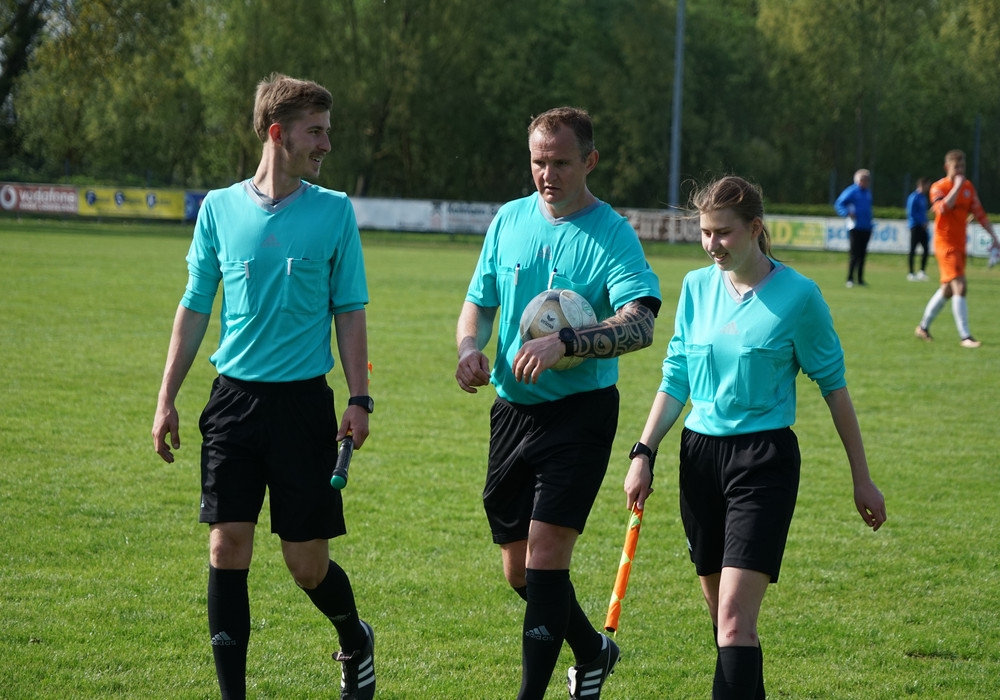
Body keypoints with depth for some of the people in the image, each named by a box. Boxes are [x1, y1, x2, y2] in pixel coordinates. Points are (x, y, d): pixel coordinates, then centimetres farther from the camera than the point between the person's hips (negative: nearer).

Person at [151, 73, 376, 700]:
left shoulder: (334, 211, 2)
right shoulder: (219, 208, 4)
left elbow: (349, 311, 6)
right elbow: (195, 306, 10)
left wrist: (359, 399, -3)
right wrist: (167, 398, 6)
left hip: (304, 401, -1)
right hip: (235, 396, 1)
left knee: (307, 562, 1)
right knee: (227, 546, -7)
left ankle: (355, 641, 31)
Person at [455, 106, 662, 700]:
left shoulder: (613, 234, -9)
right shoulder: (510, 220, 8)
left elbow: (640, 324, -24)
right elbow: (479, 303, 18)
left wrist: (563, 342, -37)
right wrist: (470, 348, -4)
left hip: (579, 411, -6)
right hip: (512, 408, 6)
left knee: (546, 557, -15)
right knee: (520, 569, 11)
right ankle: (592, 650, 37)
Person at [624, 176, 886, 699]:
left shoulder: (797, 295, -8)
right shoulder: (697, 287, 5)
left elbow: (832, 383, -1)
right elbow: (675, 378, 12)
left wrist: (861, 477, 1)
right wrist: (644, 453, 4)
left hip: (765, 459, -5)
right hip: (700, 455, 5)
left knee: (735, 617, -16)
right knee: (722, 613, 12)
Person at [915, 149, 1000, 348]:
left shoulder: (969, 187, 10)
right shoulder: (938, 187, -9)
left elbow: (979, 214, 13)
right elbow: (942, 208, -28)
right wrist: (957, 186, -23)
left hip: (960, 245, 7)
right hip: (945, 243, -7)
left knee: (947, 290, 14)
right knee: (960, 287, -16)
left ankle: (924, 327, 29)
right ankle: (965, 336, -17)